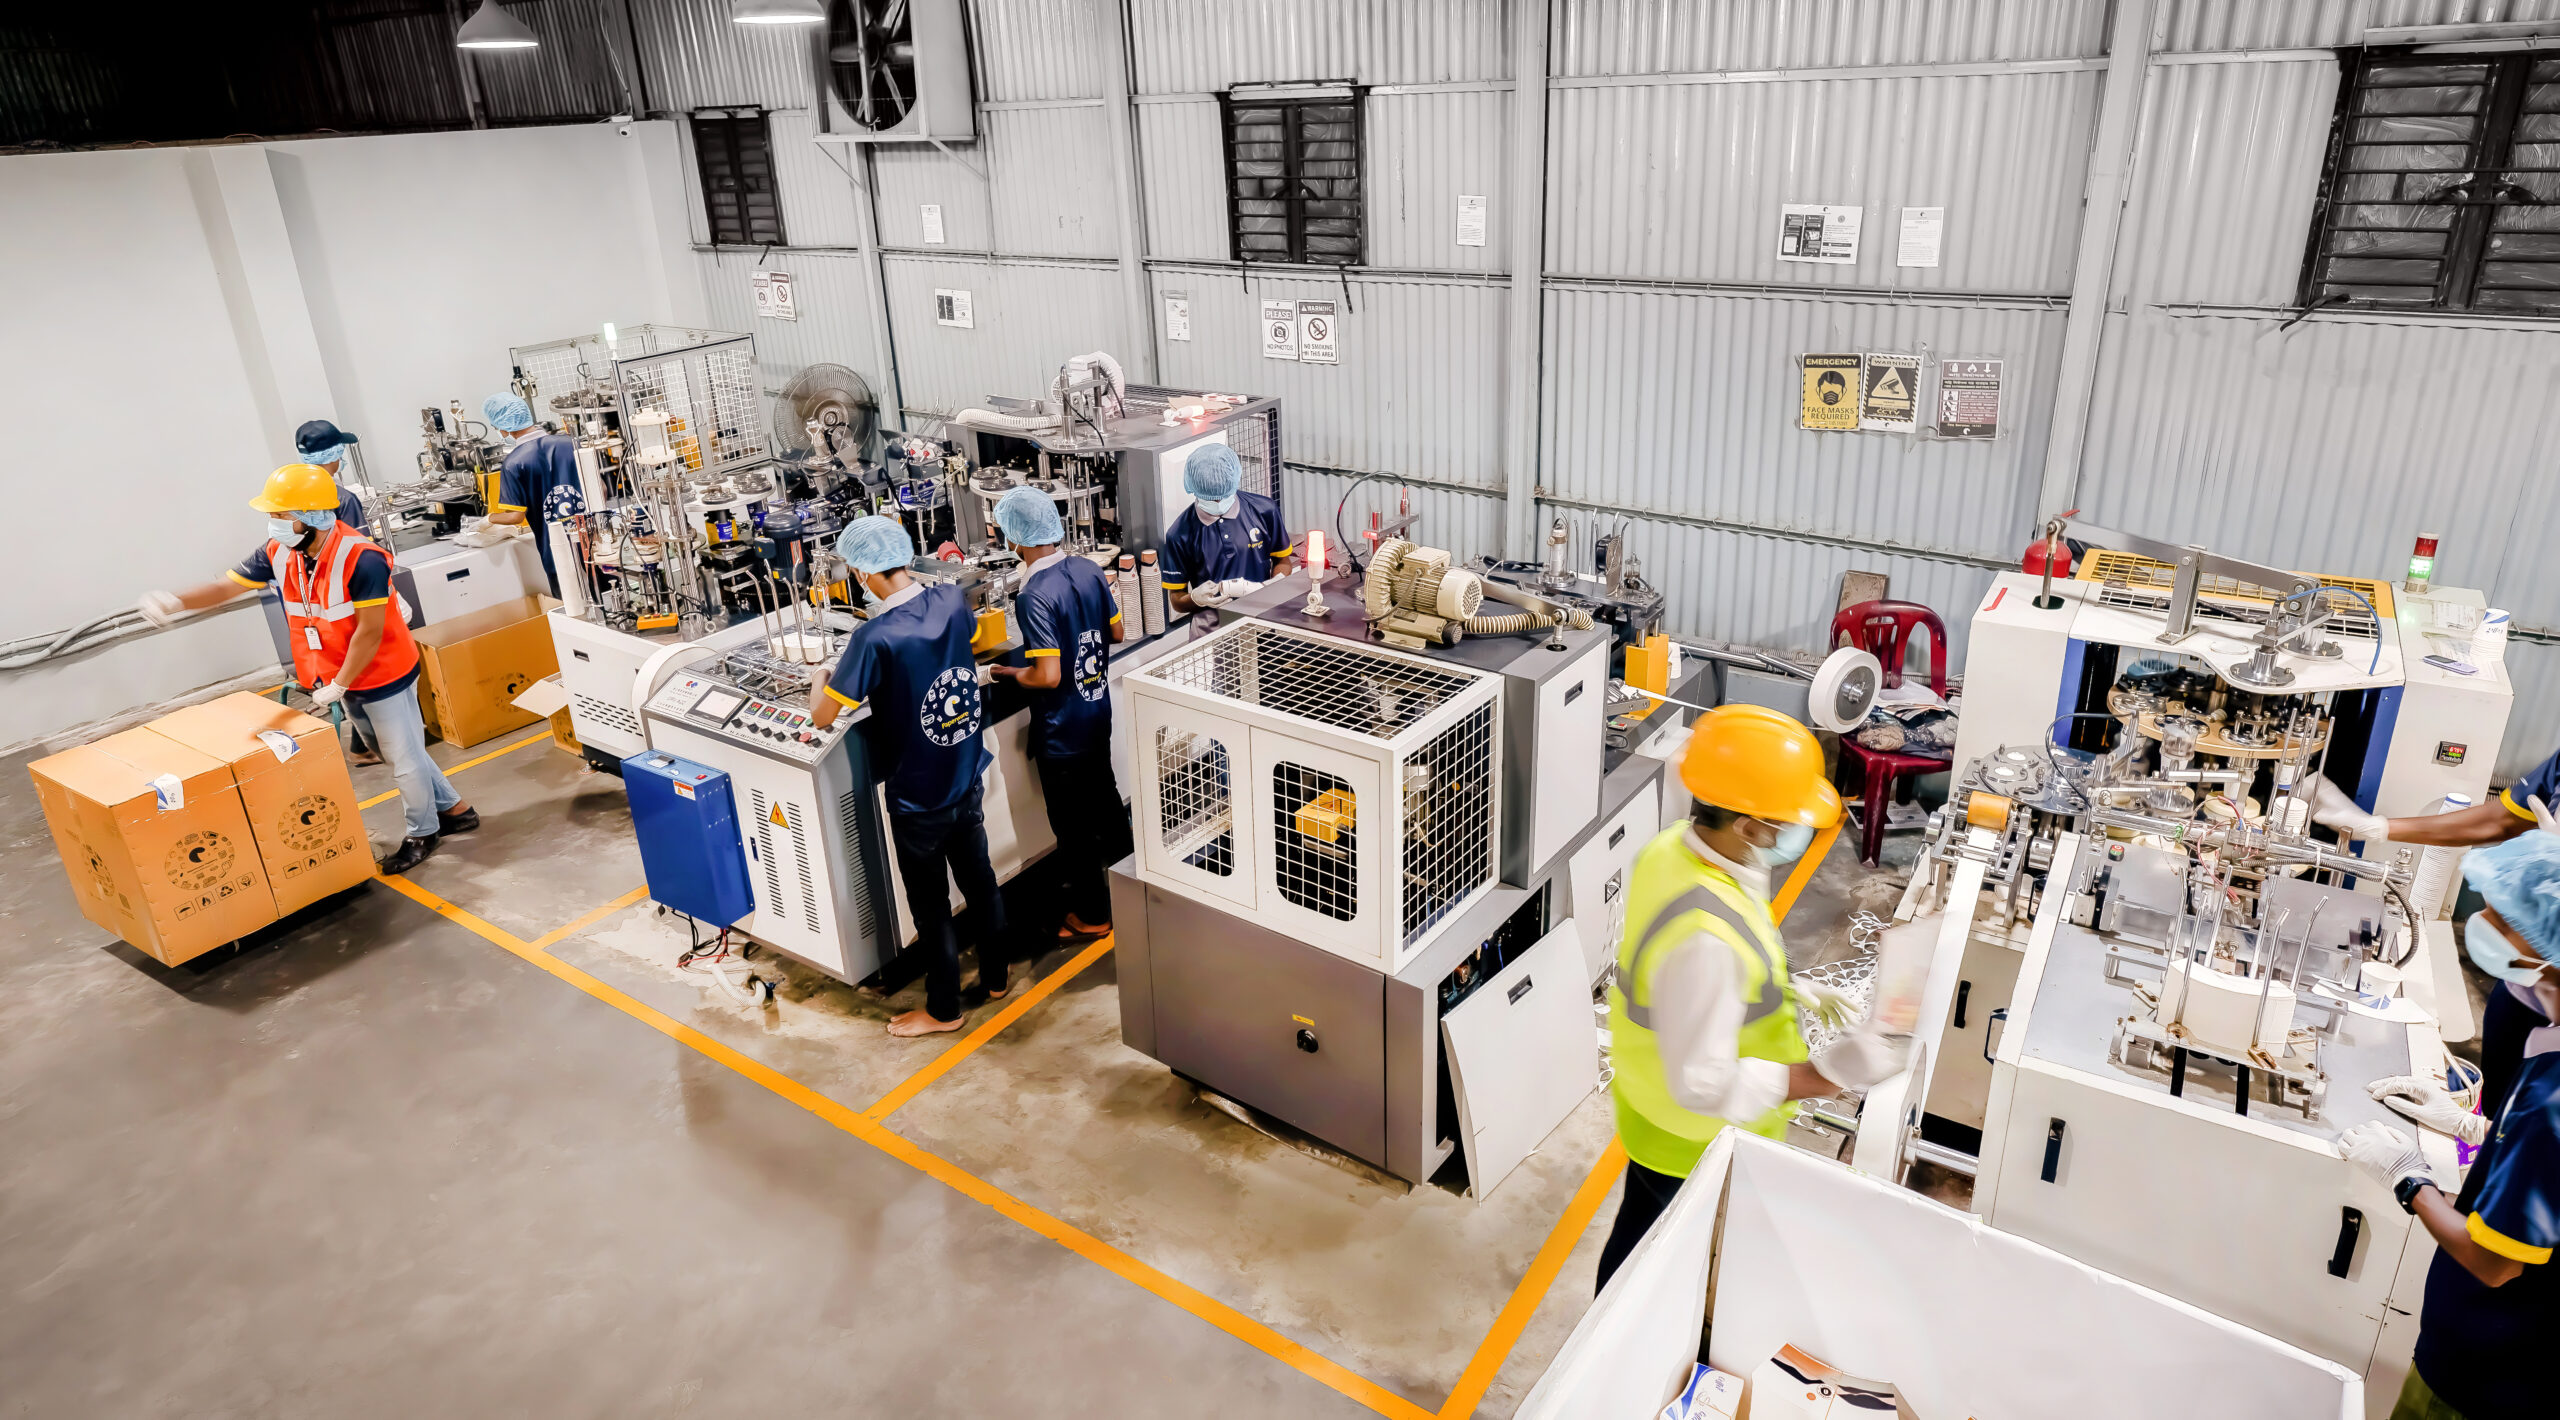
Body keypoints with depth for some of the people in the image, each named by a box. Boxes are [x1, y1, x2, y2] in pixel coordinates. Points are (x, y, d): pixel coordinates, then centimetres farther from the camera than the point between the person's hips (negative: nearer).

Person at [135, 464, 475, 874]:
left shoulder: (361, 558, -28)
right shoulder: (278, 554, -5)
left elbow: (370, 631, -25)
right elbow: (228, 586, -2)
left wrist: (338, 686, -19)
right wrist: (175, 602, -23)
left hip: (383, 675, -8)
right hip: (346, 677, 8)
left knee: (404, 757, 7)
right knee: (403, 750, 19)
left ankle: (422, 833, 26)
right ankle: (454, 809, 35)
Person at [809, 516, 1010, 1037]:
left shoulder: (875, 638, -26)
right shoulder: (952, 600, -9)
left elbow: (822, 716, -21)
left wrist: (824, 677, 2)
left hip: (917, 799, -6)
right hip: (968, 782, 6)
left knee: (931, 906, 11)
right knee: (980, 881, 22)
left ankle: (943, 1010, 29)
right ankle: (995, 977, 41)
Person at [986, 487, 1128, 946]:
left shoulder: (1035, 596, -26)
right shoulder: (1089, 570, -4)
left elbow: (1047, 676, -28)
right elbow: (1117, 633, 7)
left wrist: (1012, 674, -10)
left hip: (1061, 728, -7)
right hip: (1098, 712, 8)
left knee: (1071, 821, 8)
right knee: (1103, 795, 26)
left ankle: (1091, 915, 22)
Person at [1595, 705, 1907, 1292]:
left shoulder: (1677, 845, -12)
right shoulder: (1704, 938, -42)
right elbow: (1704, 1084, -34)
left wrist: (1788, 988, 3)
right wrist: (1825, 1075, -31)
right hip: (1688, 1138, -8)